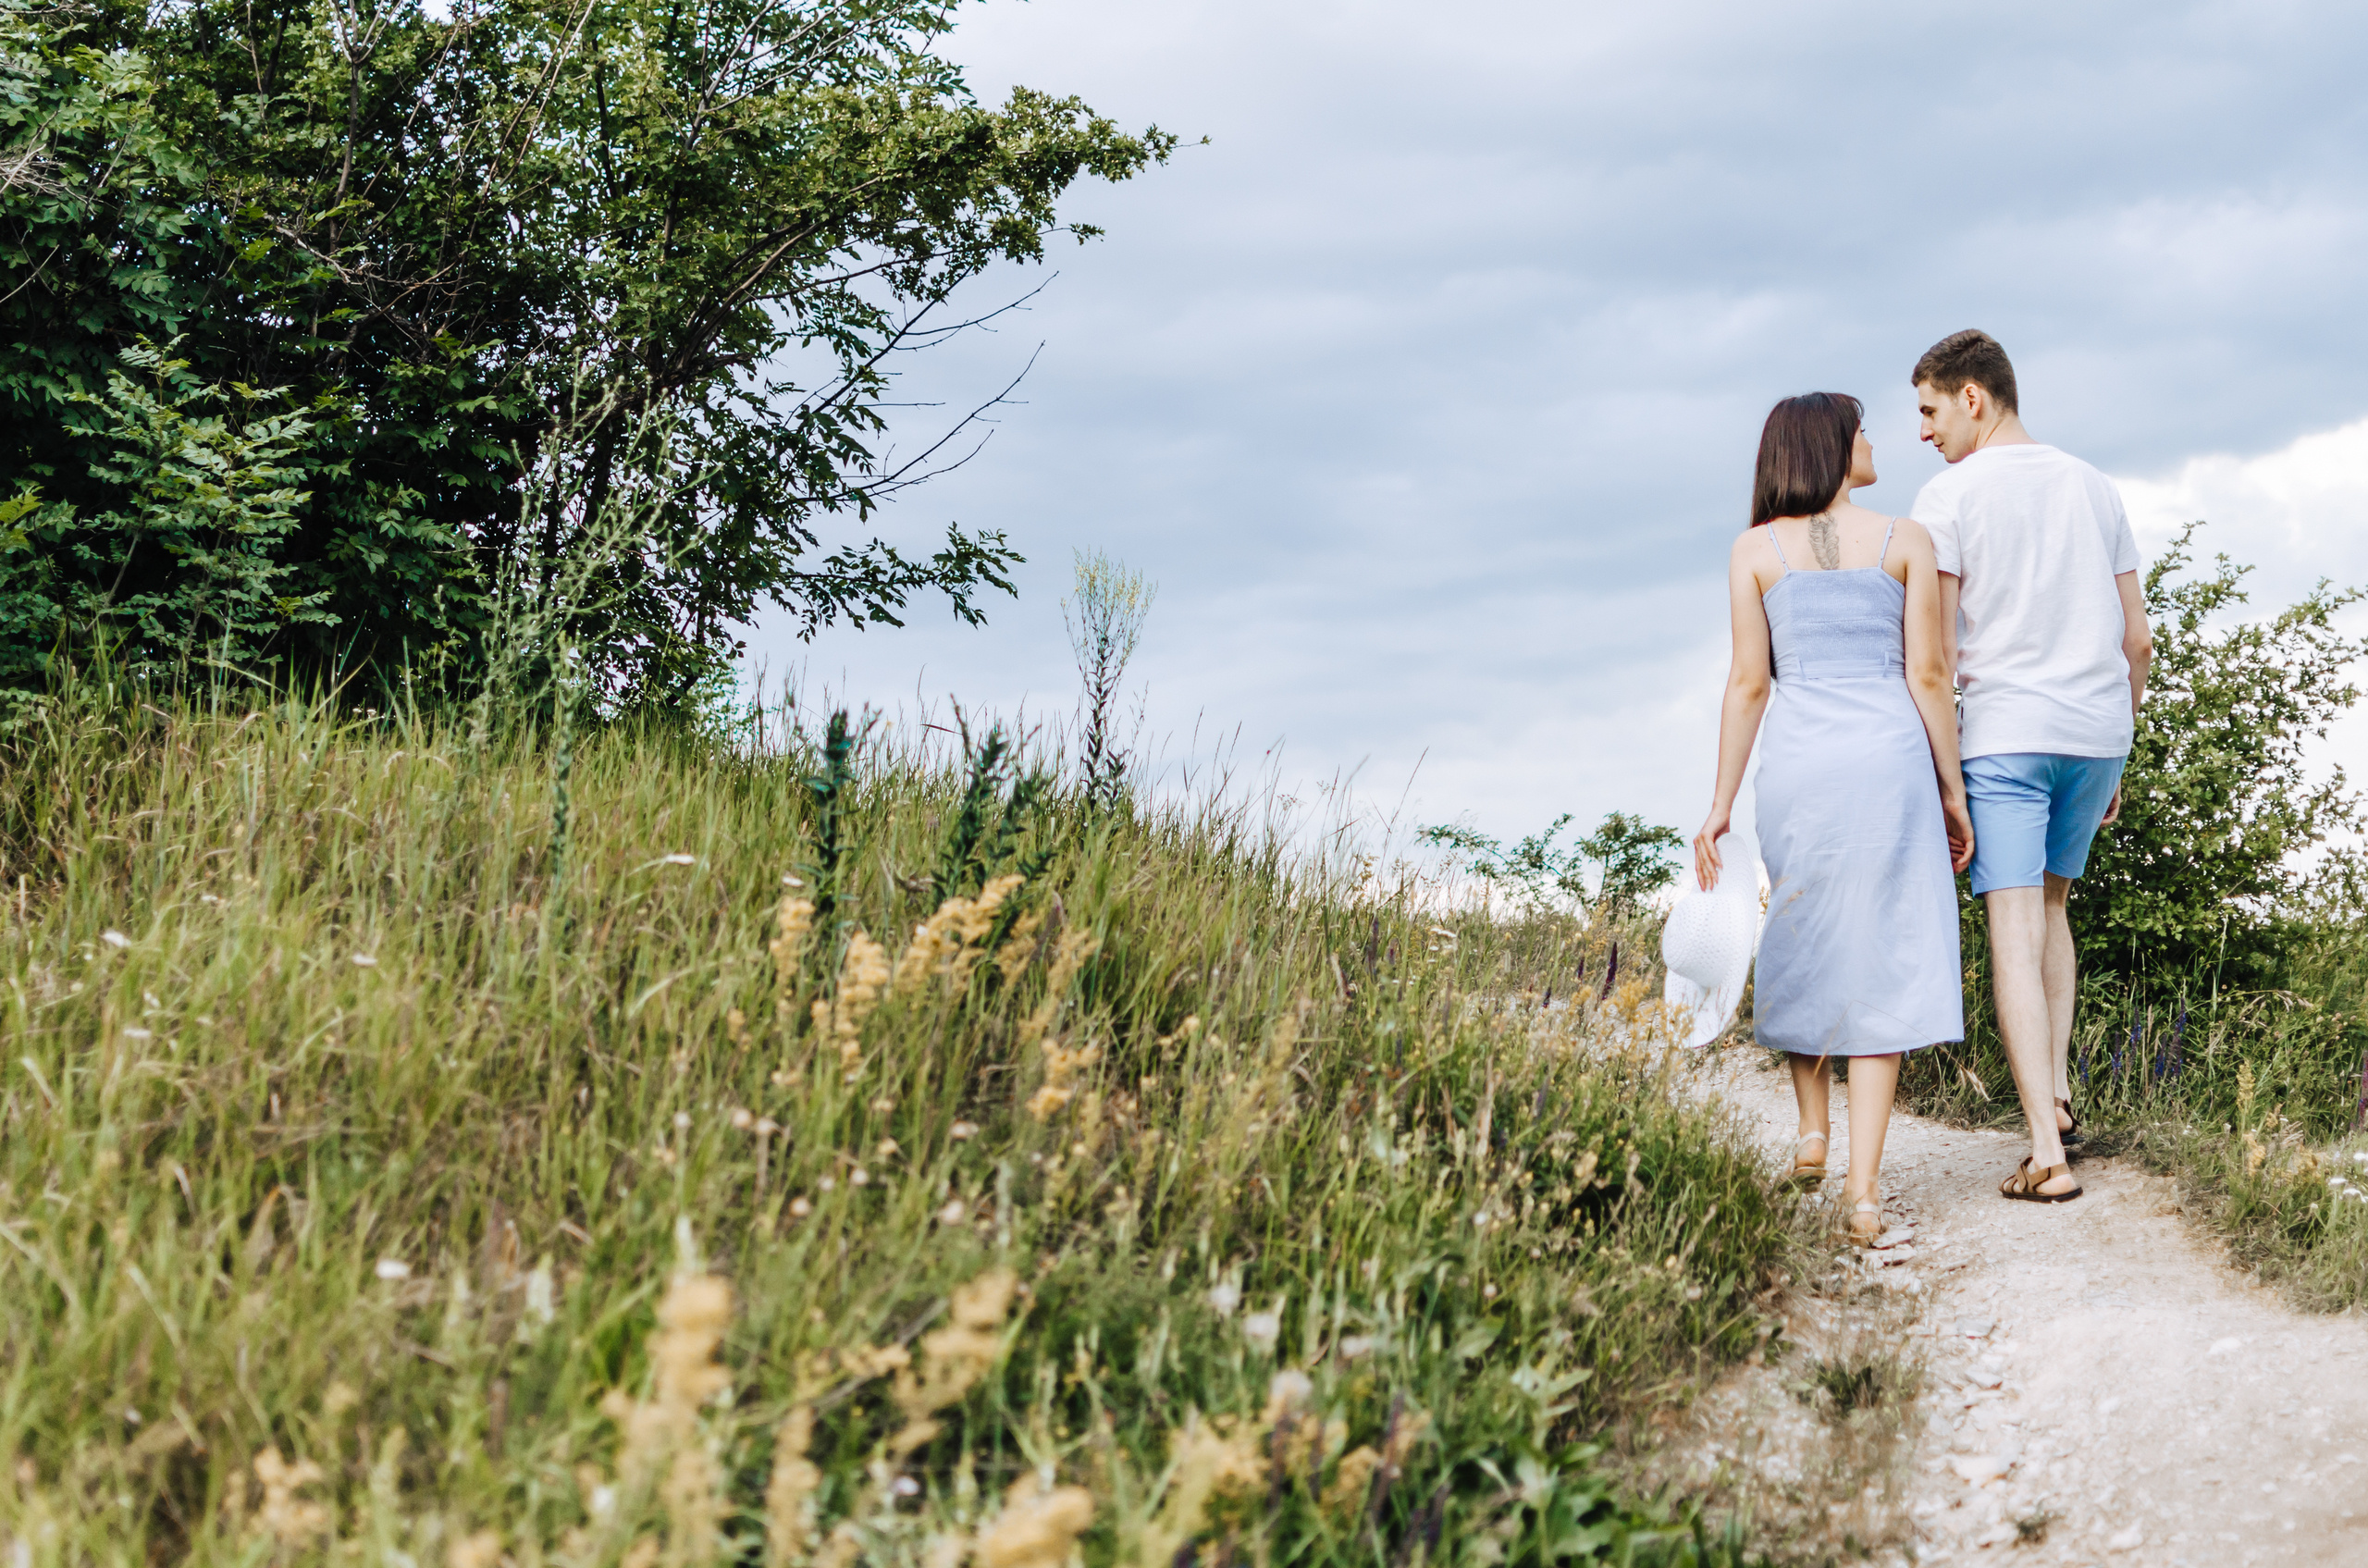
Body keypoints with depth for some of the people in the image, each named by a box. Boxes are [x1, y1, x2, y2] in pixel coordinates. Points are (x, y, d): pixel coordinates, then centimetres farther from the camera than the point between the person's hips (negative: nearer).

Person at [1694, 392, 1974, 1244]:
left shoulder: (1755, 549, 5)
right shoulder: (1906, 541, 4)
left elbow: (1748, 683, 1)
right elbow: (1929, 675, 1)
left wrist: (1721, 805, 4)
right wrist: (1953, 793, 7)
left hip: (1796, 758, 1)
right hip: (1888, 756, -1)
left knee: (1803, 945, 22)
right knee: (1881, 959, 0)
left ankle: (1811, 1130, 25)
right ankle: (1864, 1182, -7)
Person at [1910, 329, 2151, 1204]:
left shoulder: (1948, 498, -3)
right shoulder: (2093, 488, 14)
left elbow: (1932, 654, -8)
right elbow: (2137, 639, 15)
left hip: (2006, 732, -5)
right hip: (2098, 730, 5)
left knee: (2016, 932, -6)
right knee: (2051, 901, 24)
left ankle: (2048, 1156, -12)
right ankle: (2057, 1089, 17)